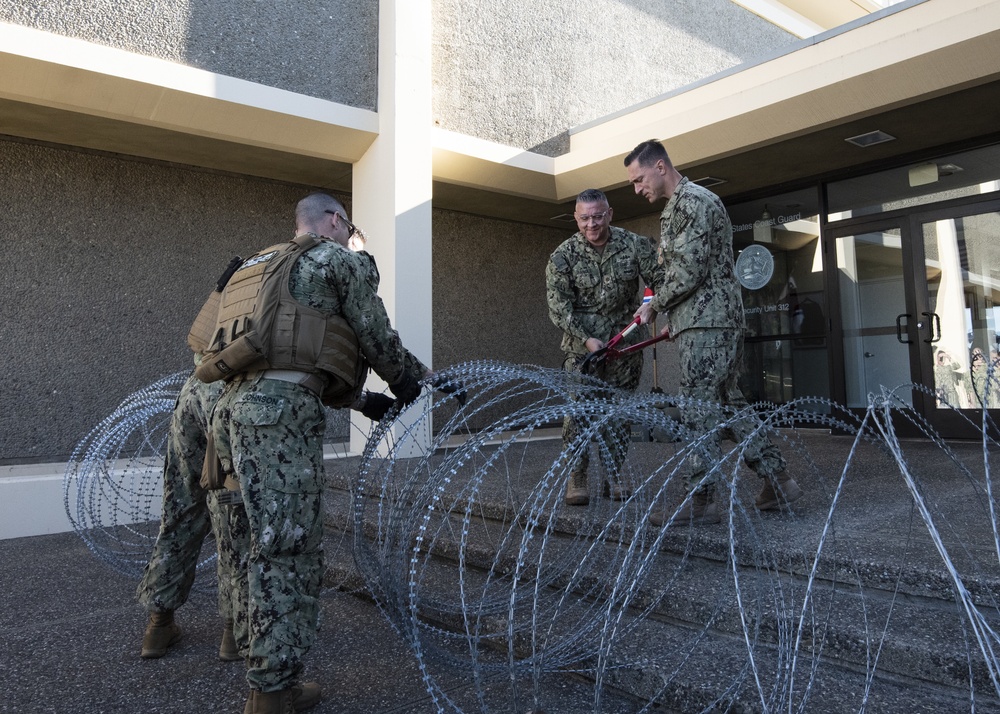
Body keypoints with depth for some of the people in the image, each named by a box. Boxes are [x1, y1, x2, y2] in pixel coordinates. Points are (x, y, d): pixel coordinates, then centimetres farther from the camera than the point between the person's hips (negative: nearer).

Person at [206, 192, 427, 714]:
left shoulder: (264, 266, 31)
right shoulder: (341, 259, 7)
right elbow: (376, 338, 4)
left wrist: (361, 401, 31)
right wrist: (413, 378, 24)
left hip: (233, 404, 9)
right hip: (280, 411, -8)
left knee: (270, 544, 17)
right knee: (289, 550, -3)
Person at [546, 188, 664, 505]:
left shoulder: (635, 245, -4)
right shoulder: (563, 256, -8)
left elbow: (660, 281, -1)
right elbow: (558, 306, -11)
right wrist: (586, 338, -21)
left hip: (624, 341, 2)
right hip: (582, 342, -2)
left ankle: (614, 476, 18)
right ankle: (575, 479, 3)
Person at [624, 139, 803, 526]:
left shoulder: (691, 201, -12)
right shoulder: (682, 204, 20)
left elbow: (689, 272, -19)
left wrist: (655, 305, -5)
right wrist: (674, 317, 18)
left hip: (706, 322, -10)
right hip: (721, 319, 10)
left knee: (698, 408, -6)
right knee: (728, 401, 14)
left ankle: (701, 500, 0)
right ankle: (777, 480, 19)